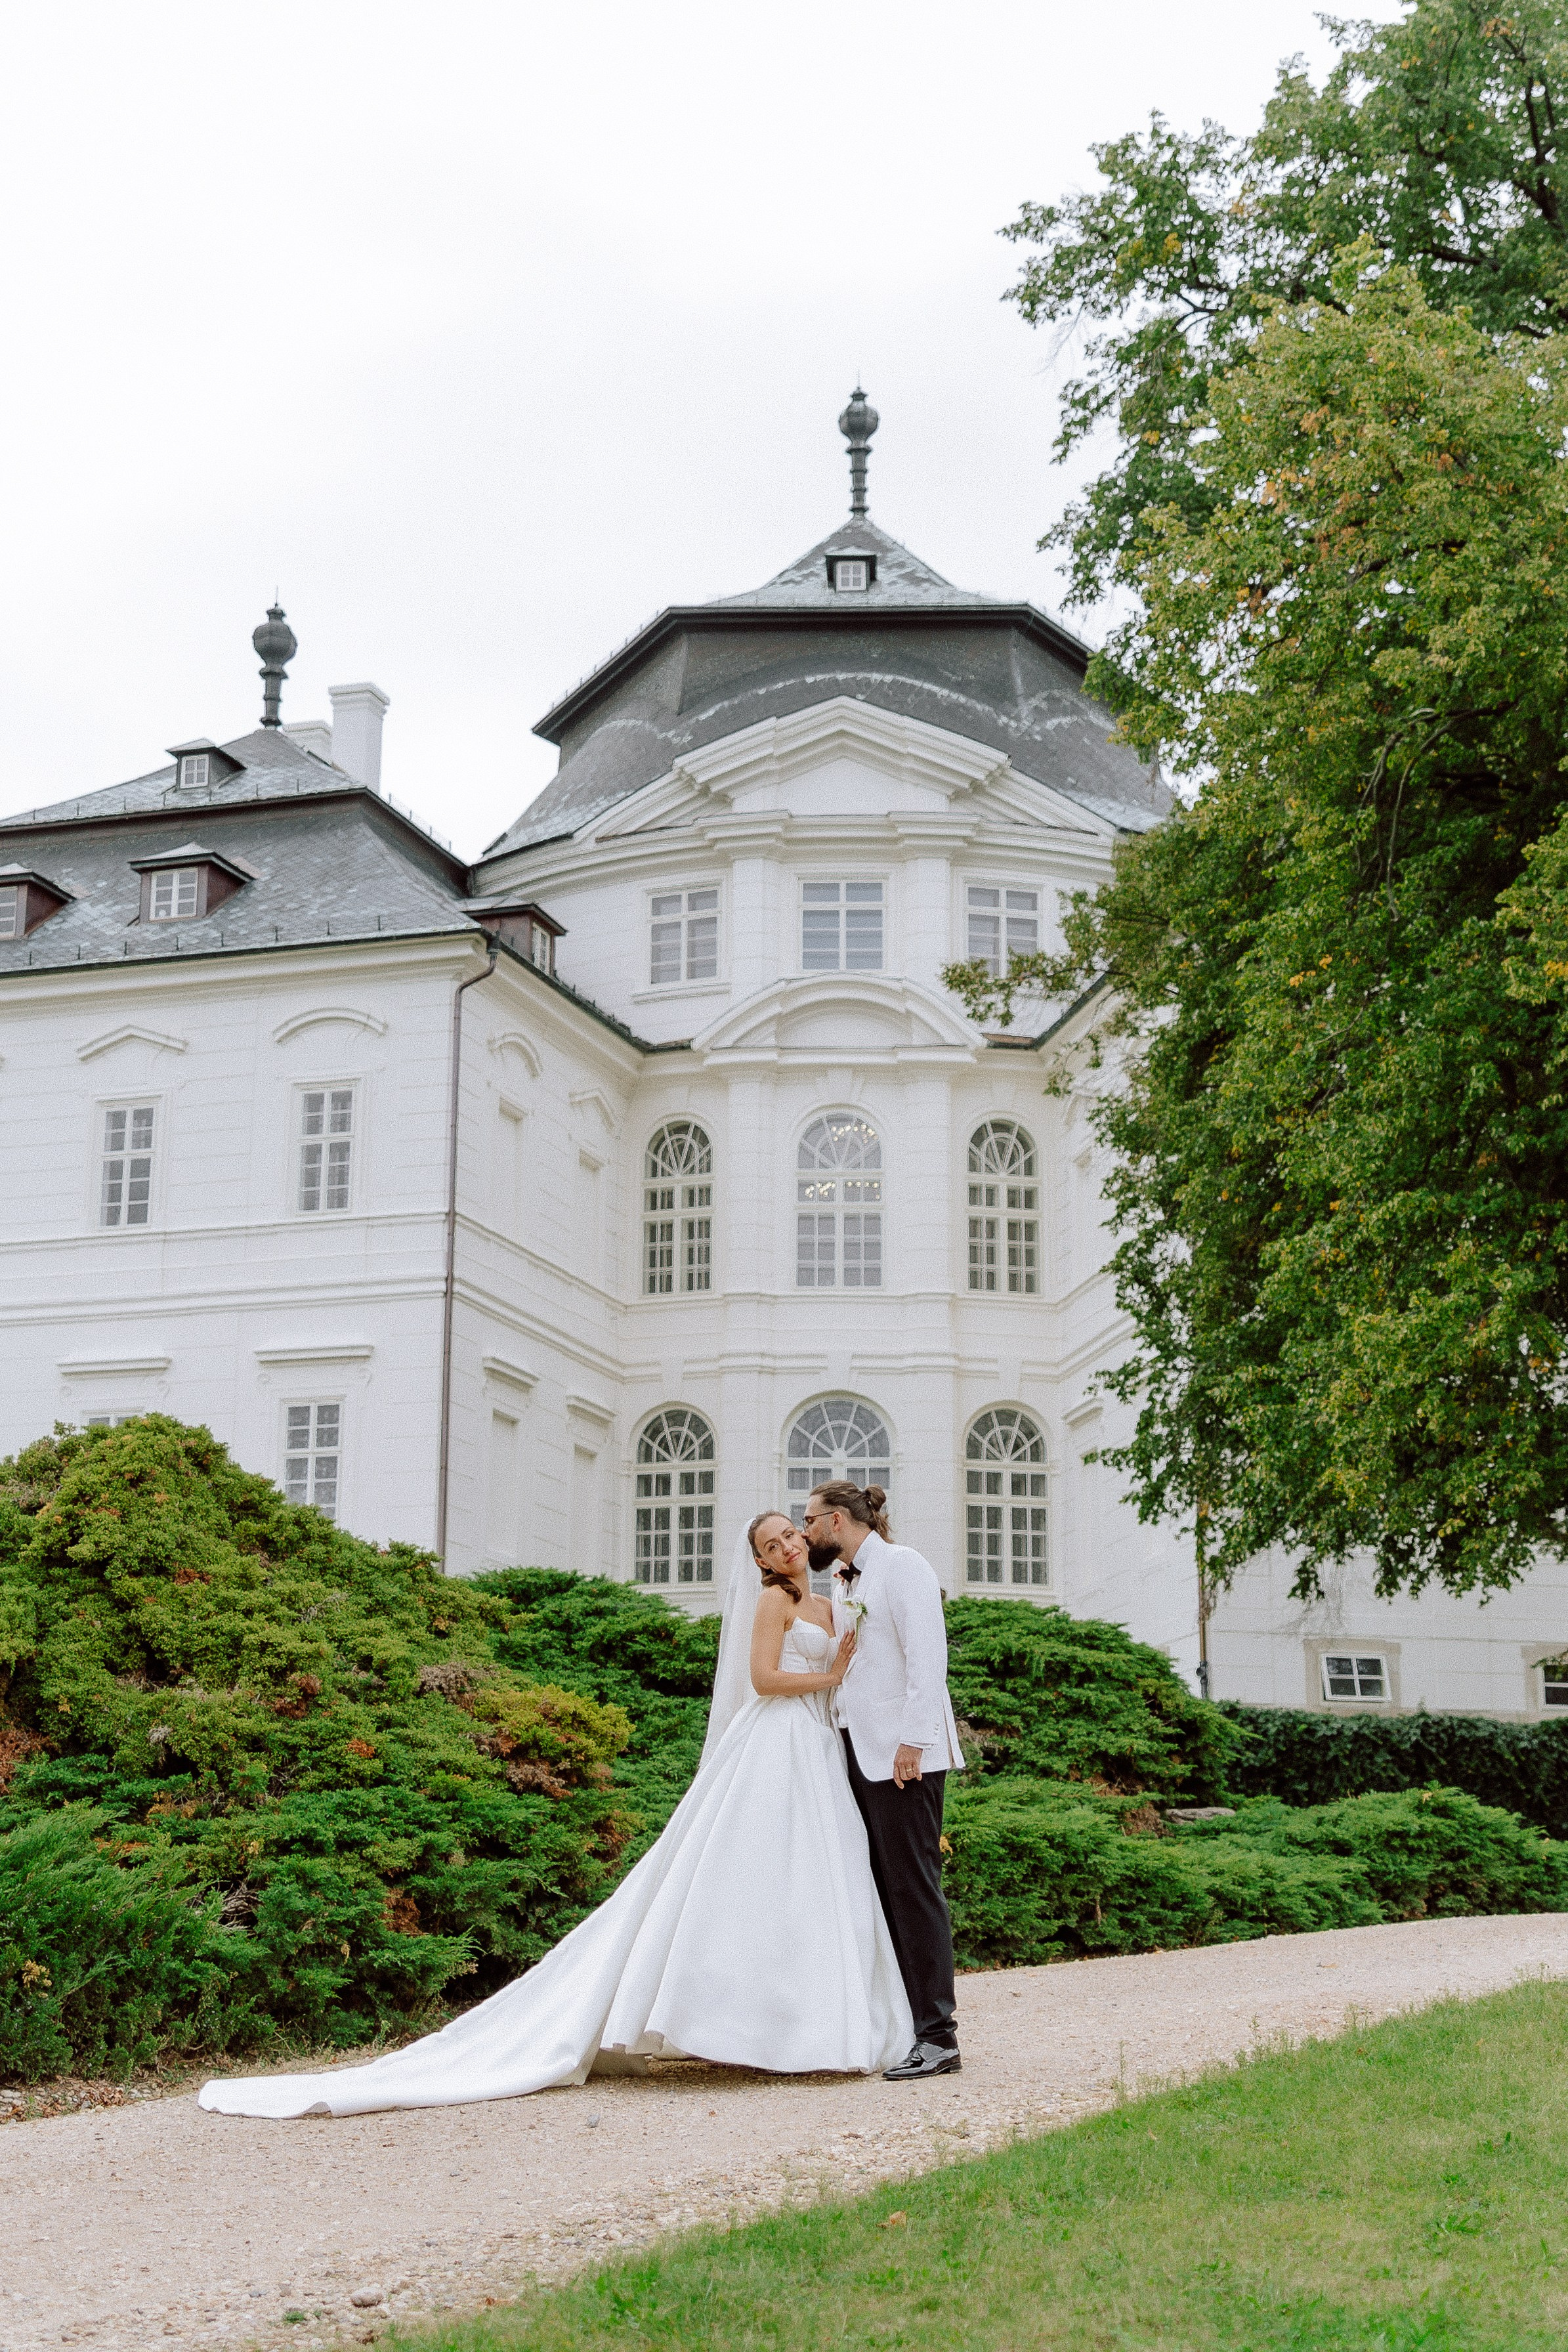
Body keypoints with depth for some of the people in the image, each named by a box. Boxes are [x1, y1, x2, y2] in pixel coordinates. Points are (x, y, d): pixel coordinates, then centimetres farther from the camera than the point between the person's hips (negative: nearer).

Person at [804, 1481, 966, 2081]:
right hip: (859, 1750, 9)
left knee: (913, 1885, -8)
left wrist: (911, 1743, -21)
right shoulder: (843, 1583, 20)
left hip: (902, 1752, -8)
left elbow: (927, 1659, -14)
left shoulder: (901, 1566, -6)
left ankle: (937, 2036, -6)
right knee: (882, 1889, 6)